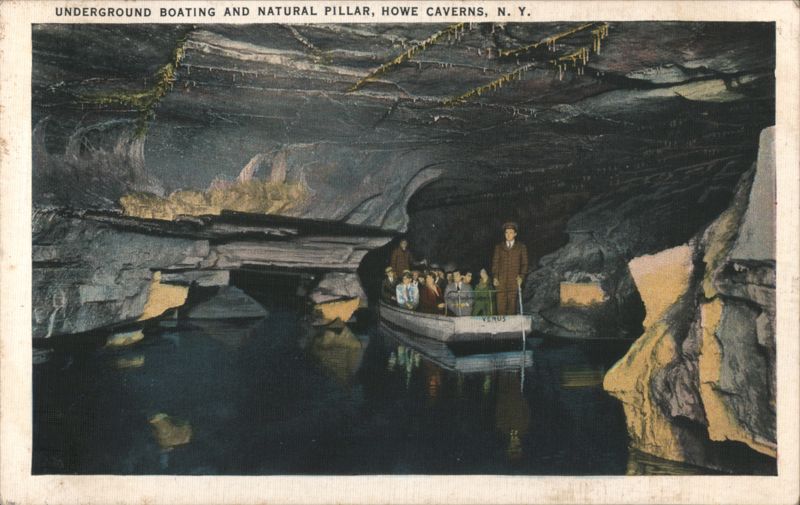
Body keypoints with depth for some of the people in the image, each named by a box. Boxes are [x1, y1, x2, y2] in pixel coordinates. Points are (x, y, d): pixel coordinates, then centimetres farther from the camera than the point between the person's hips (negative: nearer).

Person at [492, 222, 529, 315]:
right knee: (501, 303, -7)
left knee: (512, 304, -5)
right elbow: (495, 262, 12)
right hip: (501, 280, 1)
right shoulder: (499, 247, 14)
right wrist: (495, 277, 1)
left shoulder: (521, 247, 10)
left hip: (514, 280, -1)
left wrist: (521, 277, -4)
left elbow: (524, 263, 9)